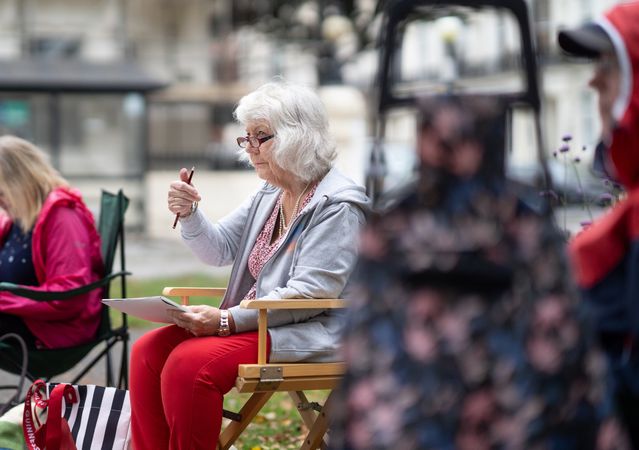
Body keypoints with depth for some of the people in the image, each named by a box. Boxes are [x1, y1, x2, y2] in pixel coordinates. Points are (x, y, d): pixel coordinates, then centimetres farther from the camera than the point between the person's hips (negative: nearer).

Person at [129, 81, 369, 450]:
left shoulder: (338, 205, -14)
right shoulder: (270, 195, 16)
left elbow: (310, 294, -21)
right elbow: (220, 249, 18)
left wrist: (229, 319, -25)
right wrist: (190, 215, -3)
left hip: (306, 336, -9)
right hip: (254, 322, 9)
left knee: (190, 363, -28)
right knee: (149, 350, -8)